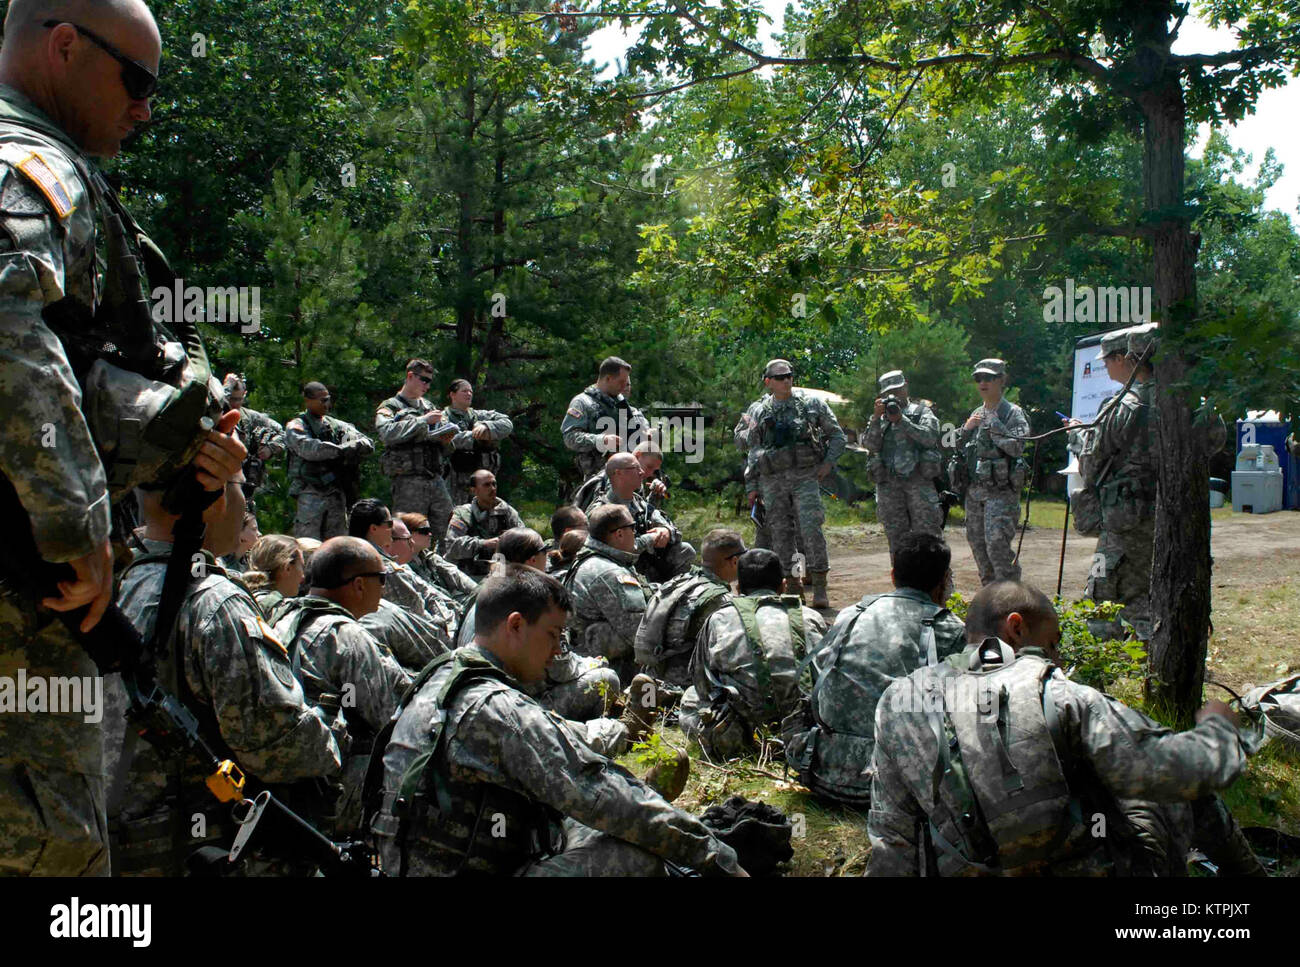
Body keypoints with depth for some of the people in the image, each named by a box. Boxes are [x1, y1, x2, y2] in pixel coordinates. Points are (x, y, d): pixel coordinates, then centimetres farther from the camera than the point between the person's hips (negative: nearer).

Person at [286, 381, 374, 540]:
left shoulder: (337, 425, 16)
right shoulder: (296, 427, 2)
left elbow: (368, 444, 9)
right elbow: (309, 449, -17)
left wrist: (349, 447, -11)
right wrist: (341, 450, -15)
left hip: (337, 493, 5)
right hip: (311, 493, -5)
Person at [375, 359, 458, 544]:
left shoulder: (429, 406, 22)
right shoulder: (389, 407, 3)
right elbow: (387, 433, -16)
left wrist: (446, 438, -1)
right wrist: (423, 420, -15)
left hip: (436, 479, 6)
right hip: (408, 482, -6)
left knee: (449, 533, 1)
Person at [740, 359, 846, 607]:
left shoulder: (812, 403, 7)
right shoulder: (758, 412, 12)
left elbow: (837, 435, 11)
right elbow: (753, 451, 15)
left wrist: (828, 462, -4)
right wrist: (751, 485, 10)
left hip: (805, 477, -2)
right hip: (772, 482, 3)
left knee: (811, 529, -14)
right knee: (781, 535, 3)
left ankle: (820, 589, -11)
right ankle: (793, 589, 12)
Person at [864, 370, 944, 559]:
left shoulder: (921, 410, 9)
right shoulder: (879, 417, 16)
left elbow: (930, 437, -8)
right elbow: (871, 445, 1)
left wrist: (902, 420, -13)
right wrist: (876, 418, -11)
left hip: (918, 480, -3)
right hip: (888, 484, 3)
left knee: (928, 535, -7)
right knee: (896, 540, 5)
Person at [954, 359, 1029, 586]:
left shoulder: (1013, 413, -4)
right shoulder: (976, 414, 16)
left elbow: (1016, 446, -18)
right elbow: (959, 448, 18)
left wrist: (994, 424, -14)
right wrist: (966, 428, 1)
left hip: (1000, 491, -7)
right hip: (974, 490, 7)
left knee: (997, 543, -15)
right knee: (977, 541, 10)